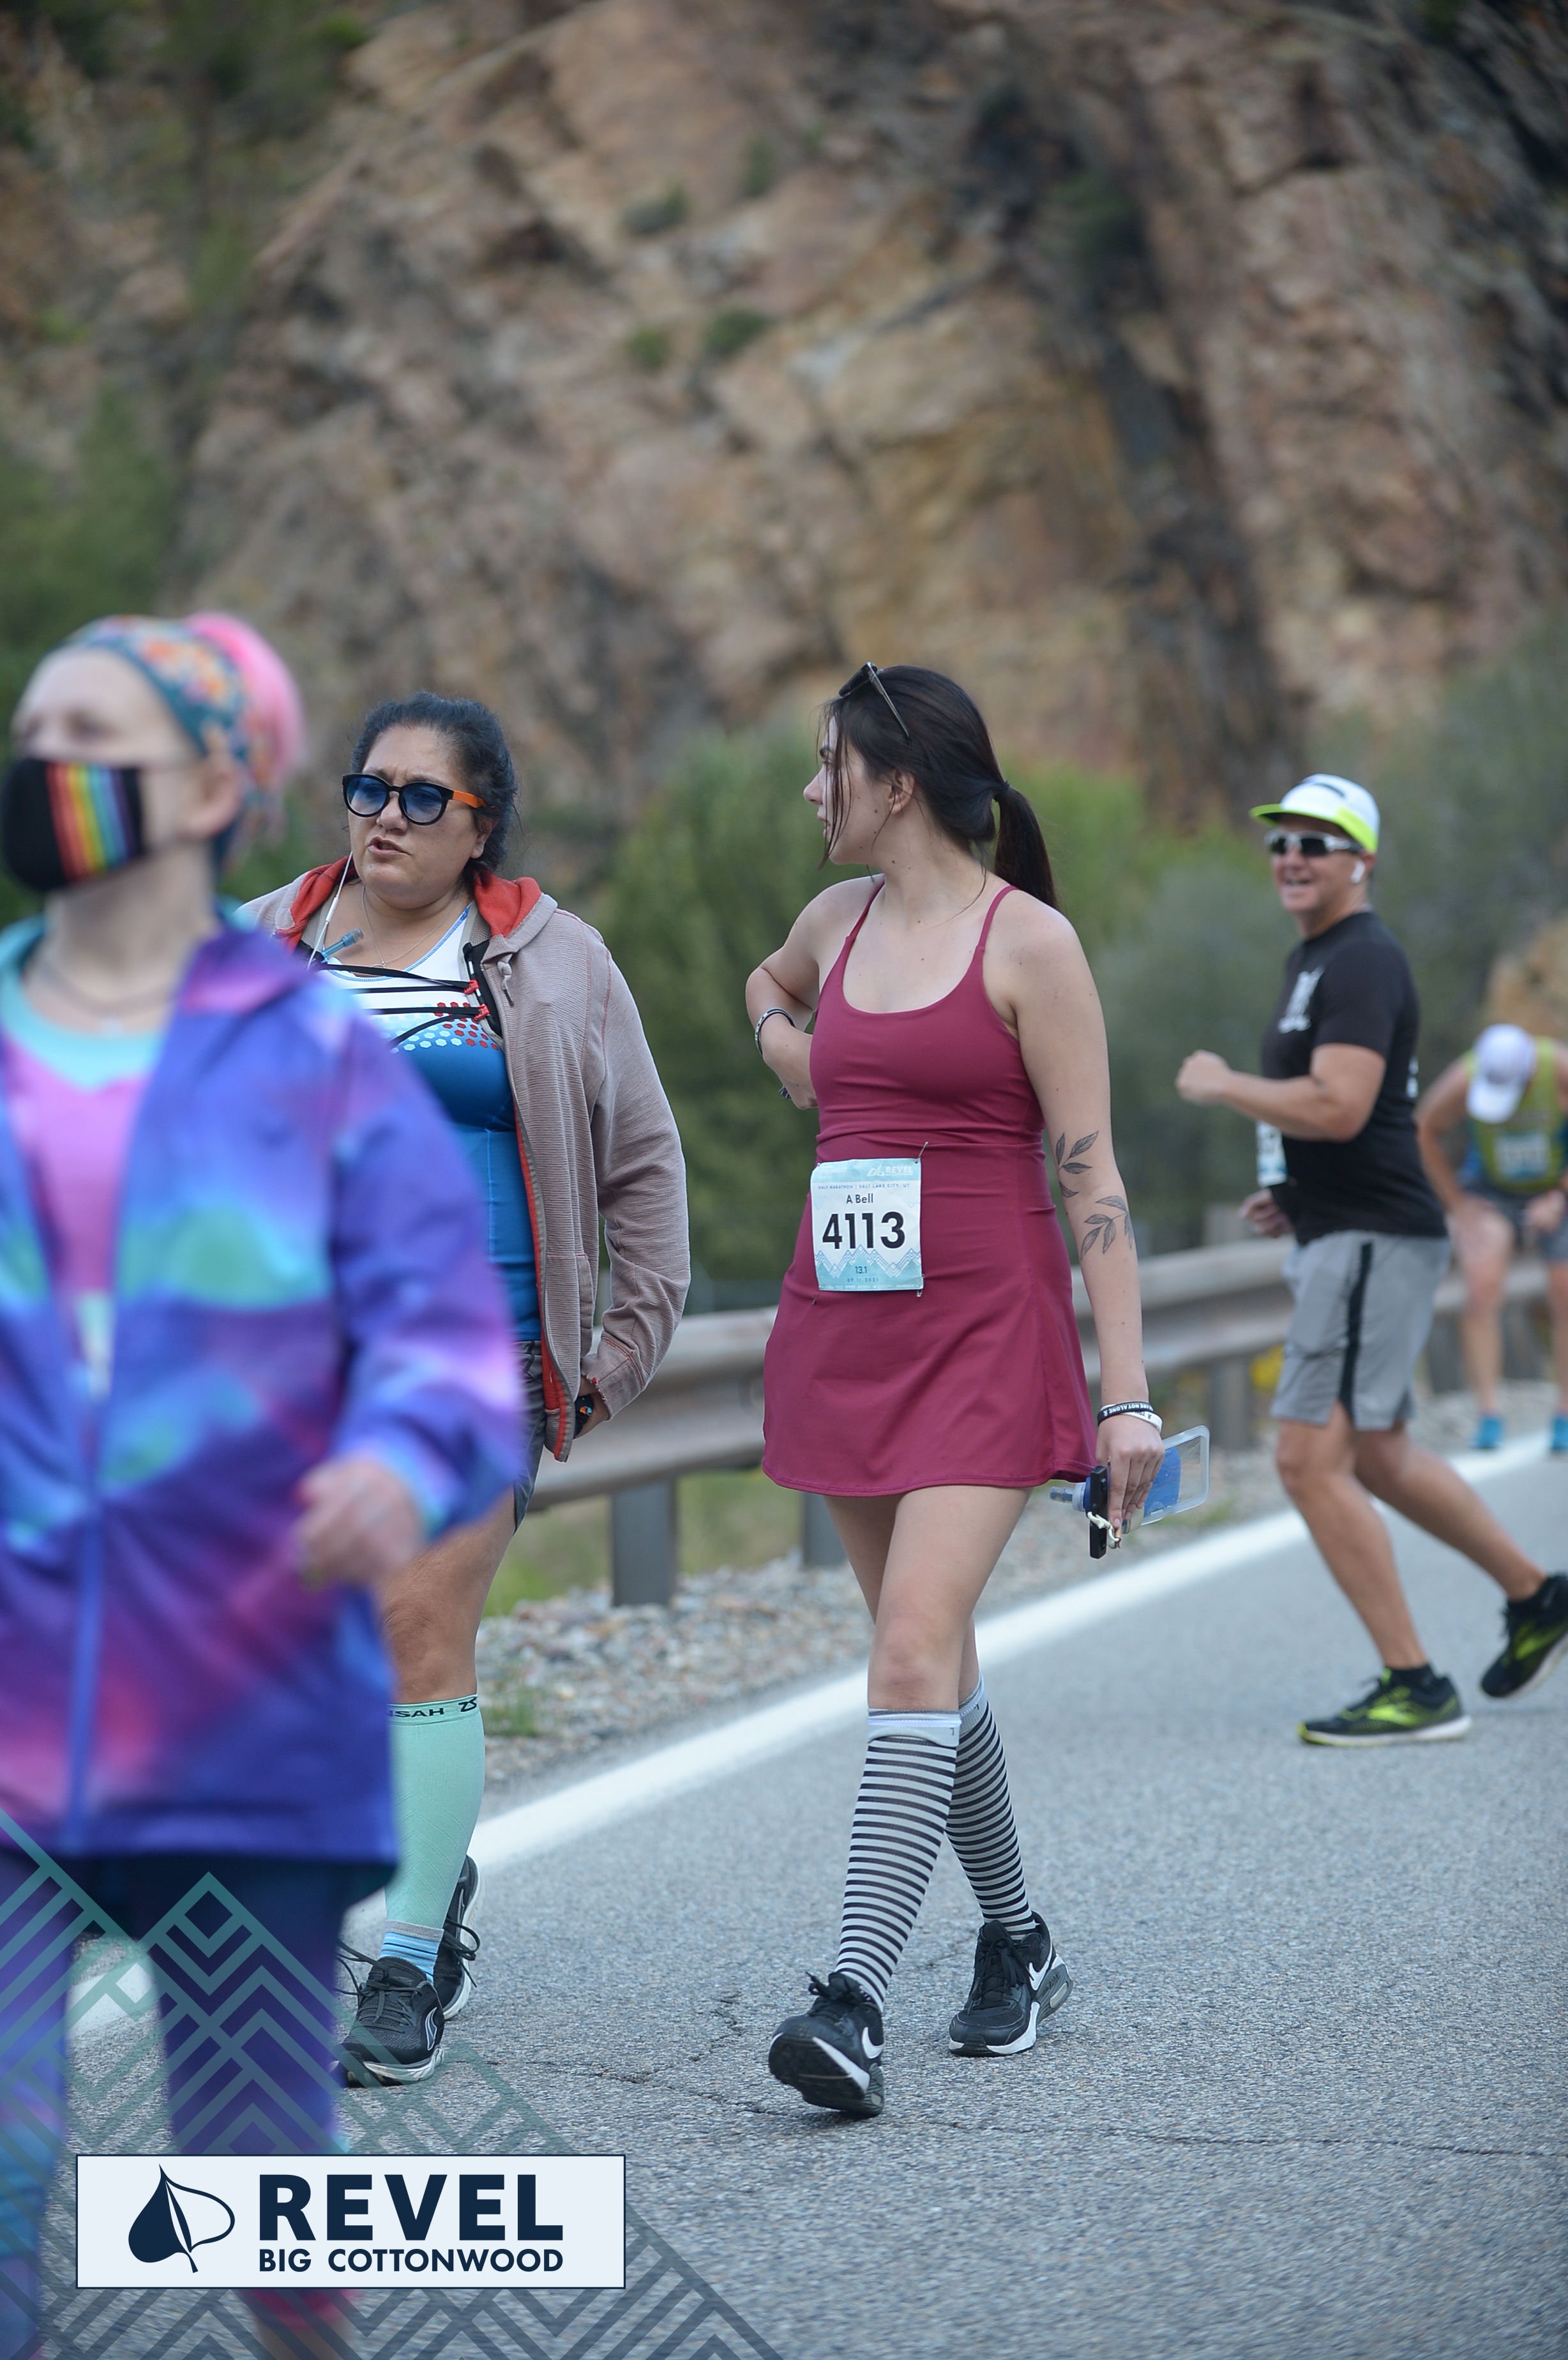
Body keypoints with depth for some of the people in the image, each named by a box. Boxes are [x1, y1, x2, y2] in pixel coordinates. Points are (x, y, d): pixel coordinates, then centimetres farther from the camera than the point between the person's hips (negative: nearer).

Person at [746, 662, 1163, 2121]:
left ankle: (854, 2001, -23)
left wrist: (1127, 1389, -12)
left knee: (915, 1649, -17)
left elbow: (1091, 1173, -8)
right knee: (928, 1655, 11)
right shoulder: (836, 921, 11)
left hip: (986, 1334, -6)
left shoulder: (1029, 942, -7)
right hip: (843, 1326, 7)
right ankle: (1016, 1942, 27)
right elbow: (768, 989, 39)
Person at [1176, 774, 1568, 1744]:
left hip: (1372, 1243, -11)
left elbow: (1339, 1107, -28)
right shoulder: (1314, 957, 18)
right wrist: (1293, 1192, 17)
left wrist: (1220, 1085, -16)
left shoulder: (1363, 962, -15)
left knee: (1312, 1461, -13)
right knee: (1377, 1457, 20)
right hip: (1347, 1237, 11)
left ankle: (1417, 1688, -8)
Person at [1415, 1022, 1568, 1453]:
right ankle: (1488, 1416, -19)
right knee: (1482, 1287, -20)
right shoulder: (1463, 1082, -27)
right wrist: (1457, 1205, -8)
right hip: (1490, 1193, 0)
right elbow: (1426, 1133, -8)